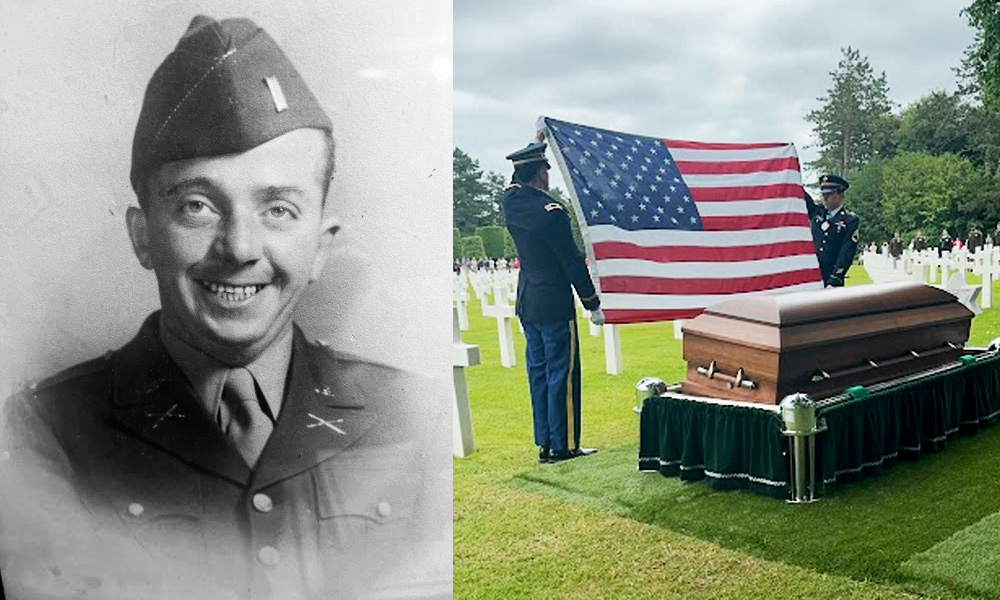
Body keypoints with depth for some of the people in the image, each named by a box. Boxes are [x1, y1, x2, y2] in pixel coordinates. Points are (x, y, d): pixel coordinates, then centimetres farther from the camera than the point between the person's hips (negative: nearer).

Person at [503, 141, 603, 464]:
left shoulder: (511, 200, 1)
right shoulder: (551, 212, -19)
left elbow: (519, 179, 25)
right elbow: (572, 261, -16)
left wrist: (538, 140, 31)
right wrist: (593, 304, -7)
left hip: (526, 303, 8)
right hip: (553, 304, -8)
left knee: (538, 371, 13)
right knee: (561, 373, 0)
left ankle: (545, 443, 20)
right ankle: (563, 446, 7)